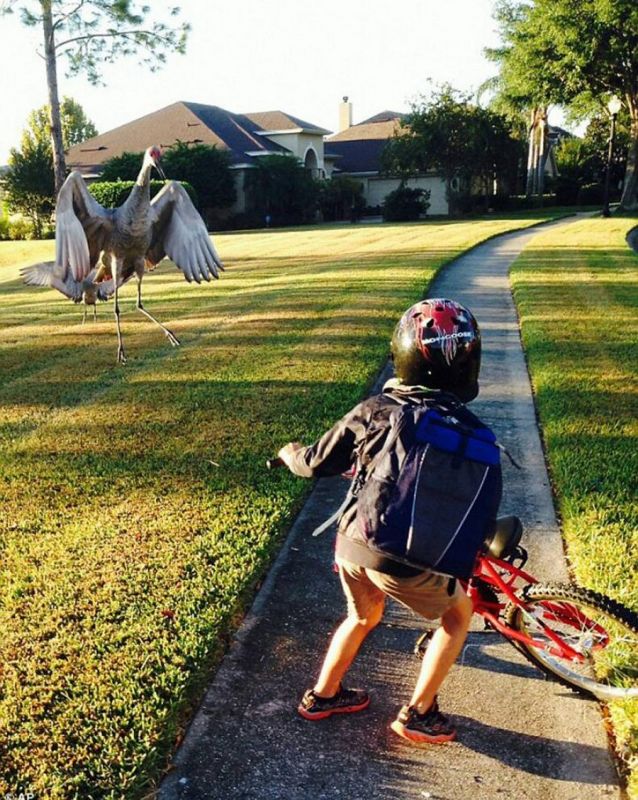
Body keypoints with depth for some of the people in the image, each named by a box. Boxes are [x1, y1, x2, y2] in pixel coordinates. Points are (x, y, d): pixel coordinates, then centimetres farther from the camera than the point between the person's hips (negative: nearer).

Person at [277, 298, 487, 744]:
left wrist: (290, 453, 27)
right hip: (404, 559, -4)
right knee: (459, 613, 23)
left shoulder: (371, 411, -1)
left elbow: (316, 464, 6)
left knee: (364, 616, 32)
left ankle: (323, 695, 46)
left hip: (351, 544, 4)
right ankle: (418, 714, 27)